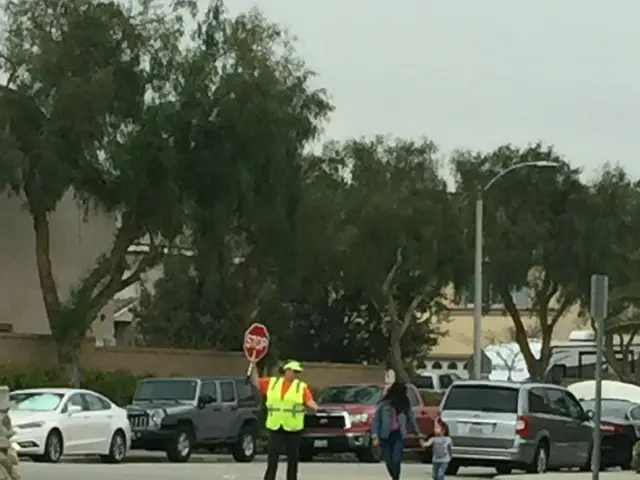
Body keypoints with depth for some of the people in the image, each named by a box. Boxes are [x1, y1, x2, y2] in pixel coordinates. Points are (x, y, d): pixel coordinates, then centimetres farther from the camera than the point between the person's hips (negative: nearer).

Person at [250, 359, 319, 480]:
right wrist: (254, 367, 4)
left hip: (293, 429, -1)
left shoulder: (302, 386, 0)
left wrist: (315, 407, -33)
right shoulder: (272, 382, 8)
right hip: (275, 428, 1)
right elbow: (256, 382, 15)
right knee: (272, 457, -1)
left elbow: (309, 401, -12)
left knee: (293, 458, 7)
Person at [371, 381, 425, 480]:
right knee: (388, 461, 5)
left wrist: (419, 434, 10)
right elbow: (376, 420, -4)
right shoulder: (384, 404, -6)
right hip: (385, 435, 0)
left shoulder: (405, 404, 2)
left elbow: (411, 419, 10)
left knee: (396, 460, -15)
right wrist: (375, 436, -13)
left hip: (399, 435, 0)